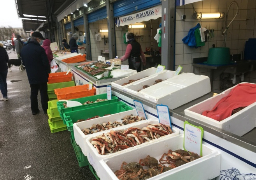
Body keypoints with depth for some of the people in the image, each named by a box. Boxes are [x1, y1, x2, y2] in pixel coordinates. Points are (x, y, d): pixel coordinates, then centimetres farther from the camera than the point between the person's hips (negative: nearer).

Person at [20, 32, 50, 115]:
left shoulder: (24, 49, 4)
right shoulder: (39, 49, -17)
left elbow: (24, 62, 12)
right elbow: (45, 62, -16)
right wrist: (48, 71, 0)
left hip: (31, 75, 5)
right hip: (41, 75, -5)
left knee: (33, 93, 15)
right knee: (43, 93, 5)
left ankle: (34, 110, 23)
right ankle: (45, 109, 14)